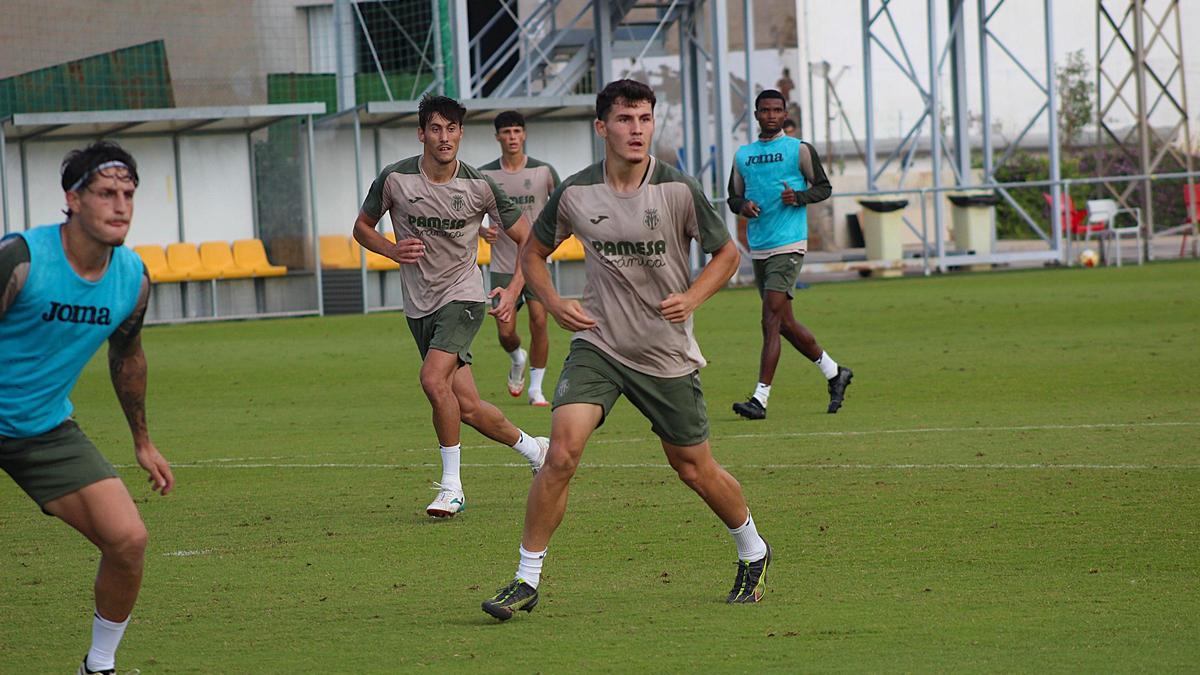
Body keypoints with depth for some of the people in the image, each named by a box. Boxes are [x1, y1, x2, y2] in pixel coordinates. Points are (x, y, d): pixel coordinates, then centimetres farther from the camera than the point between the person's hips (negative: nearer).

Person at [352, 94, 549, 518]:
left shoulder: (479, 187, -8)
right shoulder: (395, 179, -7)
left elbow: (528, 240, 2)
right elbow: (362, 227, 9)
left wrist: (513, 291, -11)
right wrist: (393, 250, -11)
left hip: (463, 296, -3)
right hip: (419, 305, 3)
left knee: (433, 379, -26)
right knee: (468, 407, 3)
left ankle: (451, 485, -14)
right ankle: (533, 449, 31)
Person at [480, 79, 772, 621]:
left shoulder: (678, 190, -11)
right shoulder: (575, 194, -6)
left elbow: (726, 253, 3)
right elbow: (532, 253, 10)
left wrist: (691, 298, -14)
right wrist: (554, 303, -8)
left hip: (668, 355, -1)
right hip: (598, 345, 1)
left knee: (694, 469, 9)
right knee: (562, 451, -18)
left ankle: (752, 553, 37)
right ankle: (526, 580, -9)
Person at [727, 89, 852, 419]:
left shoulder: (800, 150, 2)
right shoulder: (742, 155, 14)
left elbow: (824, 187, 5)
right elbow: (733, 196, 19)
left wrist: (799, 196, -14)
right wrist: (742, 205, -4)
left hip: (788, 245, -6)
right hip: (759, 249, 6)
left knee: (771, 320, -14)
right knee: (784, 323, 11)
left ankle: (760, 398, -18)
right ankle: (834, 372, 29)